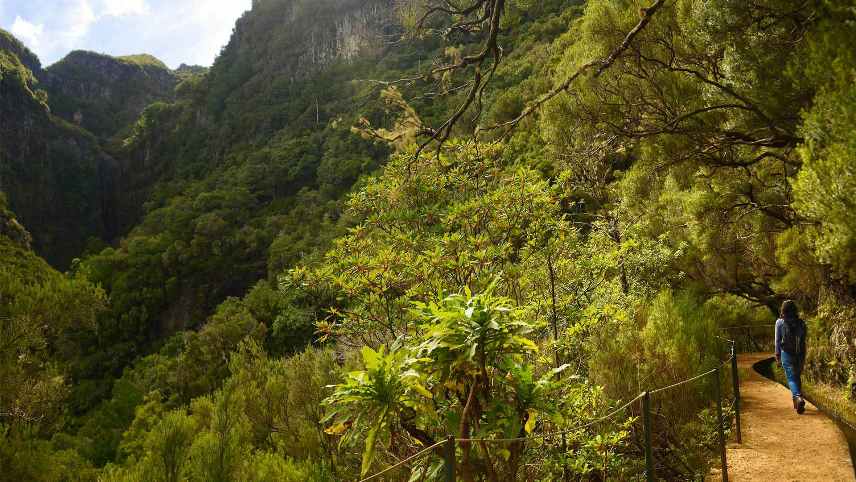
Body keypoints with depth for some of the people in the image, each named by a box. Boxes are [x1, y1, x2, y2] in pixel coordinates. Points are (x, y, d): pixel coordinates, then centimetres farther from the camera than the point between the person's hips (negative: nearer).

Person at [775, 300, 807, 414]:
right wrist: (803, 357, 14)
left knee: (791, 378, -1)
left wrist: (777, 355, 7)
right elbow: (804, 340, 6)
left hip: (786, 353, -3)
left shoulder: (780, 322, -6)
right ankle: (797, 403, 22)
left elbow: (778, 340, -2)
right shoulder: (801, 323, 2)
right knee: (797, 377, 16)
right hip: (800, 354, 3)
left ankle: (798, 397, -25)